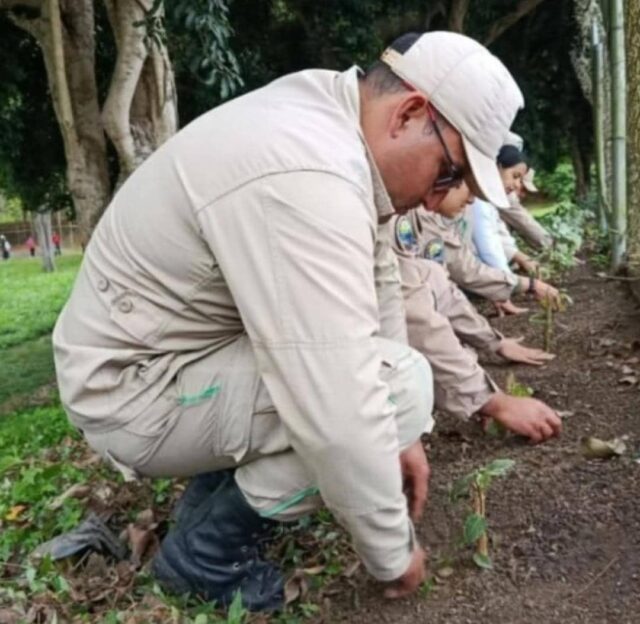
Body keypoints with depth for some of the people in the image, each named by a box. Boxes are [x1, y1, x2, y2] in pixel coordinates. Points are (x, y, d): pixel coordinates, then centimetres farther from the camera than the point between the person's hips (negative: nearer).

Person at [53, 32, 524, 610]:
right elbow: (341, 416, -32)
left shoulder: (329, 120, 0)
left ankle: (225, 481, 14)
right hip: (134, 389, -9)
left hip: (187, 342, 9)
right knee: (401, 385, -19)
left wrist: (400, 437, 2)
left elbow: (375, 279, 4)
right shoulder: (306, 178, -31)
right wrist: (393, 553, -15)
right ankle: (205, 546, -1)